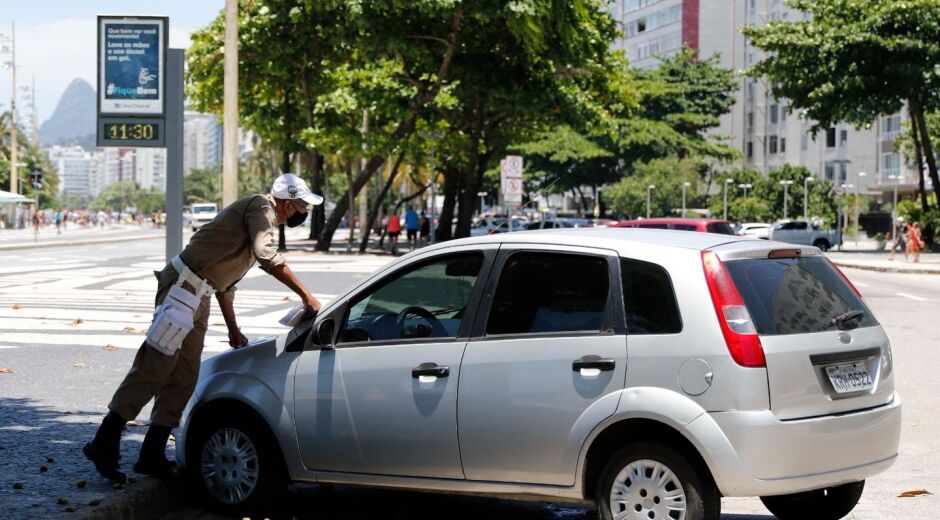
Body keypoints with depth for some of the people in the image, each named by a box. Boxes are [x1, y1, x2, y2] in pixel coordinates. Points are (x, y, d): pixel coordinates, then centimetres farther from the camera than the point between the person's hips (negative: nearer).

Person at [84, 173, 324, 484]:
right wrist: (306, 296, -23)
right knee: (154, 367, -12)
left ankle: (152, 455, 8)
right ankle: (105, 443, -11)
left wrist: (233, 329, 31)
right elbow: (268, 257, -24)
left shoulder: (260, 216, 25)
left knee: (184, 379, 6)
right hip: (184, 286, -10)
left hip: (199, 295, 10)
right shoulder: (261, 208, -5)